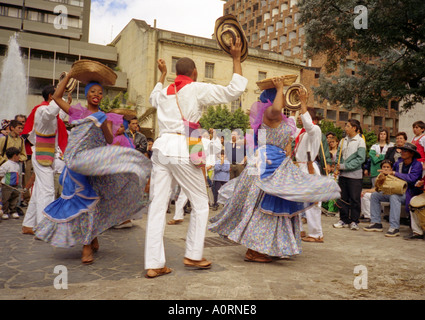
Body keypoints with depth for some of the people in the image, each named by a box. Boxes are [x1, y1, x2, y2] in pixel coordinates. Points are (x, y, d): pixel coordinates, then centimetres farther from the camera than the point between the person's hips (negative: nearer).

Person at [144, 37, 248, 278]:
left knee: (158, 205, 4)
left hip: (162, 147, 6)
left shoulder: (165, 91, 18)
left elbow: (154, 99, 43)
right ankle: (193, 255, 16)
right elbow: (234, 91, 0)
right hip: (183, 150, -6)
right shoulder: (197, 89, 1)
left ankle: (154, 264, 5)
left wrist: (162, 74, 52)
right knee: (200, 203, 11)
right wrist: (237, 59, 8)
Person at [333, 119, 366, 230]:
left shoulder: (360, 141, -6)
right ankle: (344, 220, 20)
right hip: (342, 174, 5)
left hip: (355, 175, -5)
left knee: (355, 199, 2)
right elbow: (338, 156, 12)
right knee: (343, 198, 10)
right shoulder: (343, 140, 10)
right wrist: (337, 168, -5)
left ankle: (354, 221, 12)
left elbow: (360, 159, -14)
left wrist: (344, 166, -17)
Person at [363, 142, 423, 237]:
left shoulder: (417, 165, -12)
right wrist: (387, 173, -2)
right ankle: (376, 223, 0)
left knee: (394, 197, -37)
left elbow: (411, 178, -29)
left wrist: (393, 173, -30)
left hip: (410, 193, -8)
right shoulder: (399, 162, 7)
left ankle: (394, 227, -37)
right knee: (375, 195, 2)